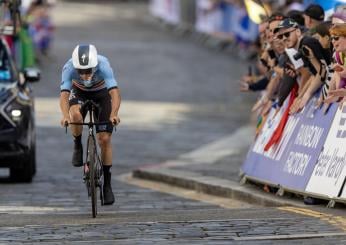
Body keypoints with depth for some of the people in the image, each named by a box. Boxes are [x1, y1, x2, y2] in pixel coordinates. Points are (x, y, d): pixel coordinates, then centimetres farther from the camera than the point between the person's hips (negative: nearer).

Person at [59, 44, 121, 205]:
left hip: (101, 93, 0)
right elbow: (64, 95, -42)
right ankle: (77, 147, -5)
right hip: (79, 92, 1)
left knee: (104, 139, -8)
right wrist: (65, 116, -61)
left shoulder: (103, 65, -38)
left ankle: (107, 185, 3)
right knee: (76, 115, -35)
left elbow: (115, 93, -46)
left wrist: (114, 114, -63)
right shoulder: (69, 68, -35)